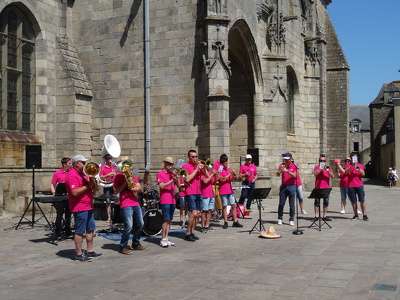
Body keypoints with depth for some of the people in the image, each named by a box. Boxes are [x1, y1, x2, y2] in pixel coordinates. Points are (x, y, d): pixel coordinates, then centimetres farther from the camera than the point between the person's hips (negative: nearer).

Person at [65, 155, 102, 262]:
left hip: (88, 206, 10)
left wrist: (93, 185, 3)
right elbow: (75, 192, -26)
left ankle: (90, 251, 25)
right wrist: (88, 185, -21)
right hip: (79, 208, -10)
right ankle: (79, 254, 4)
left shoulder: (82, 173, 16)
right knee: (80, 232, -3)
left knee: (90, 229, 15)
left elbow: (87, 187, 25)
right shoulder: (72, 175, -16)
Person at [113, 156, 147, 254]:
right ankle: (123, 247, -3)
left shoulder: (132, 175, 19)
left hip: (135, 203, 7)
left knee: (140, 224, 11)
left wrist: (136, 188, -9)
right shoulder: (118, 176, -1)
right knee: (129, 226, -15)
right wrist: (125, 182, -16)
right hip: (125, 204, -7)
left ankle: (136, 244, 27)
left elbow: (140, 188, 14)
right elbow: (116, 191, -10)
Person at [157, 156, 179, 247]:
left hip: (172, 200, 6)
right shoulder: (160, 174, -1)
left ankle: (166, 238, 12)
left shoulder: (172, 173, 17)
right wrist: (171, 181, -21)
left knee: (169, 220, 7)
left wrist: (176, 176, -4)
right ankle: (163, 239, -5)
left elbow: (178, 185, 11)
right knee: (166, 220, -10)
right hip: (165, 200, -6)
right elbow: (162, 186, -13)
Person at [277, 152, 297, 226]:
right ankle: (280, 219, 12)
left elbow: (294, 175, -13)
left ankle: (291, 220, 5)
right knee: (281, 204, 2)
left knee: (291, 205, 0)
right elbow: (277, 175, -4)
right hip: (283, 186, 2)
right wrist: (280, 170, -24)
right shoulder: (282, 165, 4)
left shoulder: (294, 166, -2)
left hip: (292, 186, -2)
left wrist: (287, 171, -24)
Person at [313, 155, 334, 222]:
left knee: (326, 202, 4)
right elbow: (315, 174, -14)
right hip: (318, 187, -3)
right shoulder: (317, 167, 5)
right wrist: (321, 168, -17)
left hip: (326, 188, 3)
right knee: (317, 202, -3)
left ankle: (324, 216, 10)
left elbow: (332, 176, -3)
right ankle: (316, 216, 0)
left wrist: (326, 170, -15)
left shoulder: (328, 168, 11)